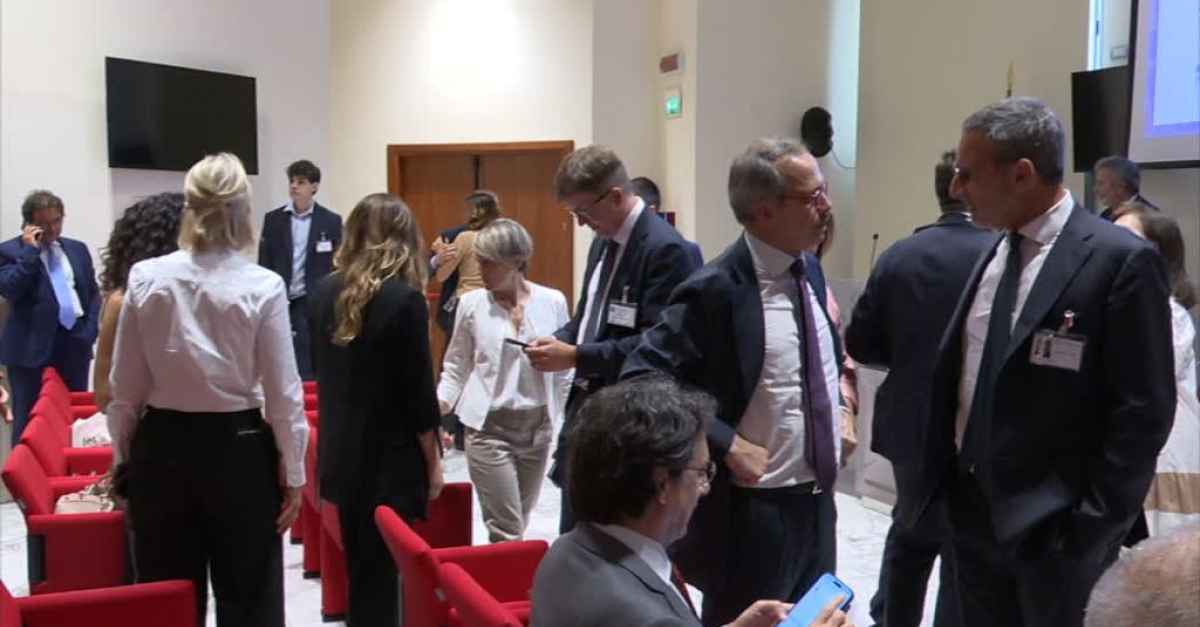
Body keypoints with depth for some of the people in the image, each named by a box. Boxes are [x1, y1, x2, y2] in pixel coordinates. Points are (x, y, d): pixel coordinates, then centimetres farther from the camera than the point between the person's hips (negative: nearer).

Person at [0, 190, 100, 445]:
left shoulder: (78, 249, 14)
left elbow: (93, 292, 15)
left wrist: (90, 330, 2)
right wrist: (30, 250, -14)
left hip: (76, 343, 4)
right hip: (33, 348, -4)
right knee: (29, 420, -1)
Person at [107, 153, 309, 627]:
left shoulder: (145, 278, -6)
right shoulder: (263, 287, -12)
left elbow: (126, 386, 1)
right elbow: (283, 392, -9)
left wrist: (124, 453, 15)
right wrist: (294, 472, 1)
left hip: (161, 447, 2)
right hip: (238, 448, -2)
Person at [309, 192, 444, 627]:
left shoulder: (325, 291, 1)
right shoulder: (404, 298, -16)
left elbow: (324, 370, 11)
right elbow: (419, 389, -13)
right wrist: (433, 459, -3)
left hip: (341, 455, 6)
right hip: (390, 460, -6)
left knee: (360, 570, 18)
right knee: (382, 575, 4)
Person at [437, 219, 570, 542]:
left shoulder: (552, 302, -2)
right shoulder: (471, 303, -4)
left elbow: (565, 369, 5)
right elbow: (456, 367, 6)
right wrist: (439, 404, -8)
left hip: (537, 426, 2)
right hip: (488, 427, -2)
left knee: (518, 526, 15)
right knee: (507, 531, -4)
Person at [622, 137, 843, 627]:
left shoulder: (809, 269, 5)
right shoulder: (717, 289, -20)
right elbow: (640, 380, -23)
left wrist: (842, 401, 6)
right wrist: (727, 444, -23)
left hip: (818, 500, 8)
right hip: (753, 512, -7)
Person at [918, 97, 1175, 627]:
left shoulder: (1120, 260, -13)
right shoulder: (993, 252, 8)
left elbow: (1143, 413, -14)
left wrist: (1093, 529, -15)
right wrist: (944, 484, 7)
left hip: (1054, 531, -6)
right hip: (972, 512, 7)